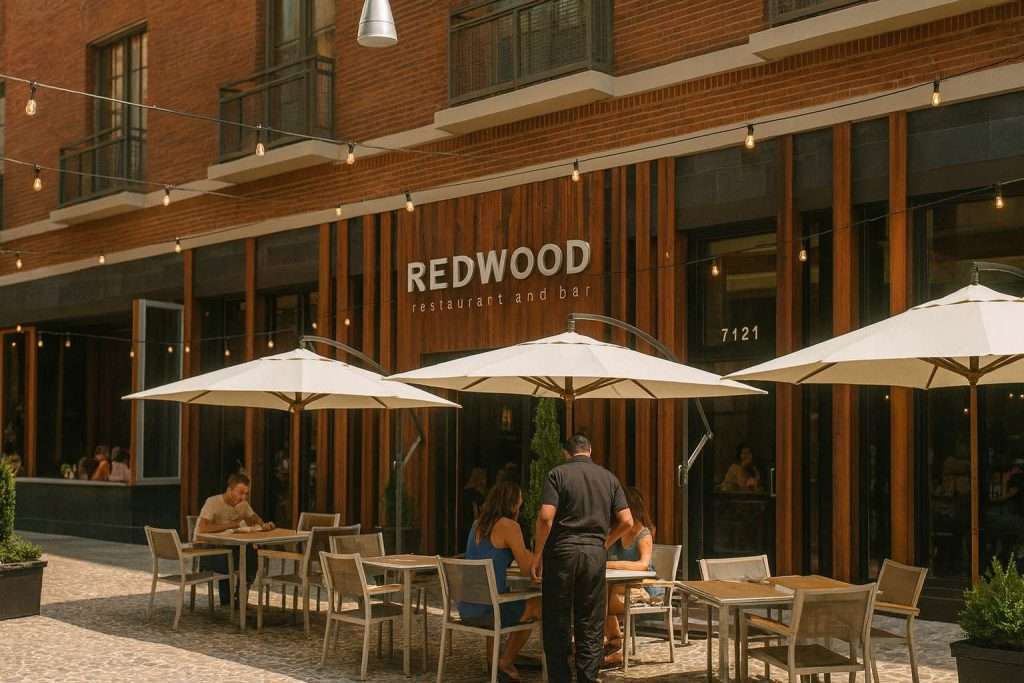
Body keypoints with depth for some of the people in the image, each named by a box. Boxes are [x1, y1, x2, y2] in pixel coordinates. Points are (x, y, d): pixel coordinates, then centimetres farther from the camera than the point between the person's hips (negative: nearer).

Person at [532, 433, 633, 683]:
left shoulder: (558, 474, -2)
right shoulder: (608, 477, 9)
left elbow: (546, 517, -13)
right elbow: (626, 521, 4)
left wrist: (537, 555, -4)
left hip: (562, 552, -3)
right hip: (595, 554, 3)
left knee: (557, 623, 5)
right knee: (590, 625, 9)